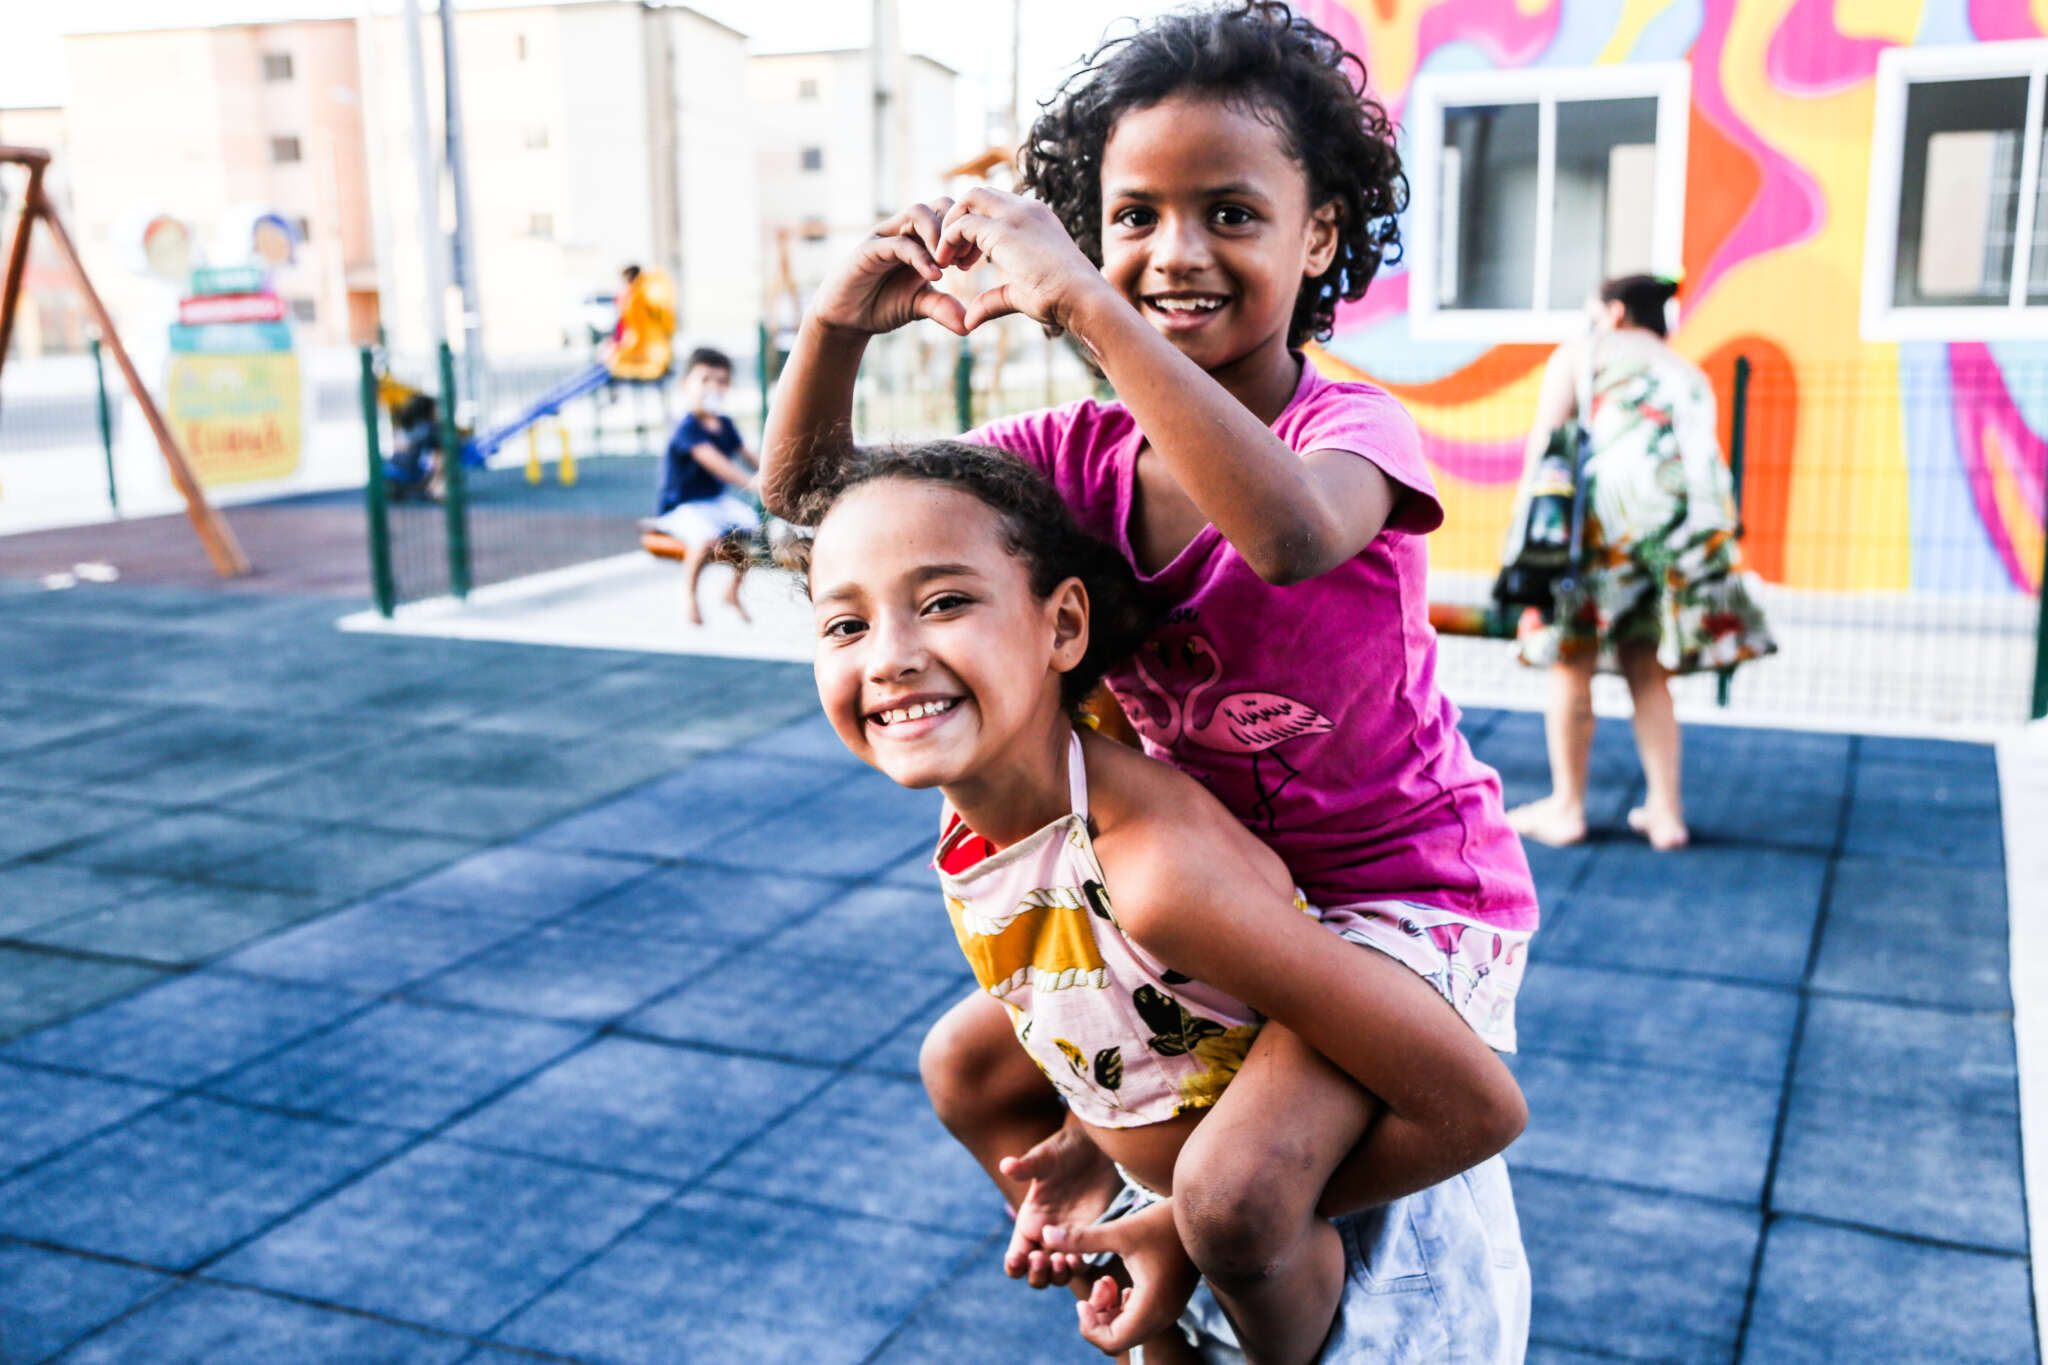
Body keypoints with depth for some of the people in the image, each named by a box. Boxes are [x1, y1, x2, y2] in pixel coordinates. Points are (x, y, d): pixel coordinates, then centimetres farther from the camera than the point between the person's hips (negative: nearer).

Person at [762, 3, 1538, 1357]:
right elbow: (811, 495, -5)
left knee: (1233, 1198, -25)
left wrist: (1085, 306, -45)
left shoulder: (1354, 427, -21)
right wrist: (840, 323, -23)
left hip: (1405, 895, -6)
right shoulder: (1088, 451, -5)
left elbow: (1291, 532, -48)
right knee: (968, 1065, 11)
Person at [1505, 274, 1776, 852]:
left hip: (1610, 505, -4)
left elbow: (1545, 442, 5)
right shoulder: (1692, 375, 29)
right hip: (1693, 514, 5)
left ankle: (1566, 807, 14)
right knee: (1646, 668, 14)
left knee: (1573, 659, 7)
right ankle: (1666, 811, 13)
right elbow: (1699, 454, 20)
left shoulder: (1580, 353, 17)